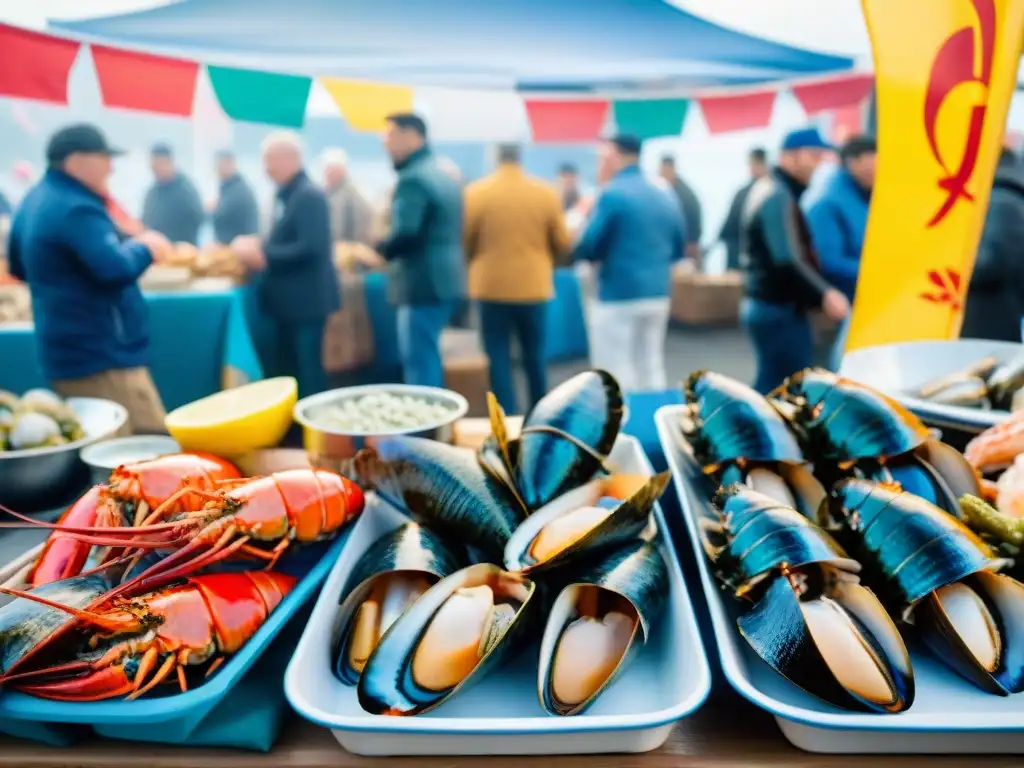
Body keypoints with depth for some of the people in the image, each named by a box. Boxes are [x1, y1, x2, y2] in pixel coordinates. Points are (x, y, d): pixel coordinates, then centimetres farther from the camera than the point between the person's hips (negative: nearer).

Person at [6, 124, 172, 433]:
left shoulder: (35, 201, 14)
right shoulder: (76, 209, -19)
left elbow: (19, 267, 26)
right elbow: (116, 270, -27)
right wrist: (144, 248, -9)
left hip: (67, 353, 11)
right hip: (100, 356, -11)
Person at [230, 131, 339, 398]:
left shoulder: (310, 195, -16)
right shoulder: (285, 195, 12)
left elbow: (310, 248, -25)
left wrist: (263, 254, -20)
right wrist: (256, 247, 2)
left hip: (305, 300, -9)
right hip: (285, 300, 9)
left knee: (307, 373, -1)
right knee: (279, 371, 15)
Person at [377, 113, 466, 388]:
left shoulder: (413, 179, -14)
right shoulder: (442, 174, 17)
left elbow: (405, 234, -24)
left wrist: (378, 250, -6)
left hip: (423, 283, -10)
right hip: (446, 279, 10)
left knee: (420, 363, -4)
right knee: (428, 357, 19)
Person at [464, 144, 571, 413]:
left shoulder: (475, 192, -6)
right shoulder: (546, 193, -2)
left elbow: (464, 242, -1)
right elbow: (563, 243, 3)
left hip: (491, 286, -2)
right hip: (534, 287, 2)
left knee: (499, 358, 5)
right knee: (534, 356, 14)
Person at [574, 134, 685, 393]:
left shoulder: (612, 194, -10)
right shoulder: (664, 197, 10)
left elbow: (588, 248, -12)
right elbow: (679, 249, 17)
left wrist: (578, 253, 9)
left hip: (619, 298, -7)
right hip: (657, 296, 7)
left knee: (616, 378, 0)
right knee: (651, 370, 14)